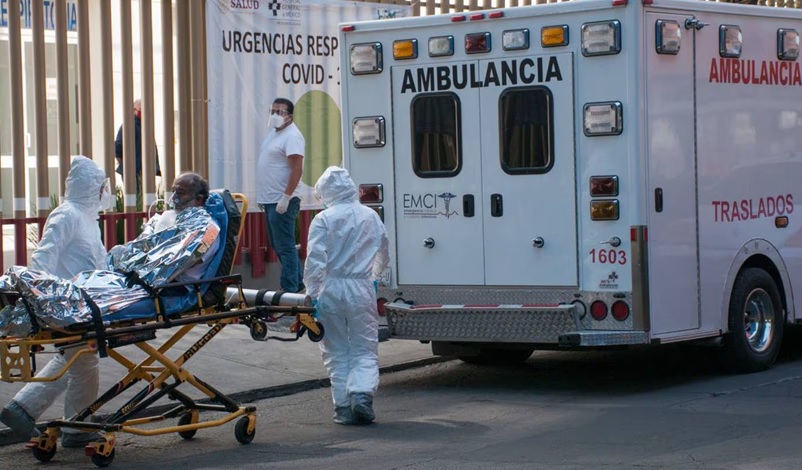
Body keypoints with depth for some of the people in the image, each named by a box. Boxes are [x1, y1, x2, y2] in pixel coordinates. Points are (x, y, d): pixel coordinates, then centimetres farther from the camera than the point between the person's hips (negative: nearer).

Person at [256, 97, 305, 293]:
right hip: (269, 200, 10)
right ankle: (298, 281, 26)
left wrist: (285, 198, -24)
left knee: (284, 247, -6)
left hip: (282, 202, -10)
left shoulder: (292, 136, -14)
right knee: (278, 245, 17)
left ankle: (290, 288, -2)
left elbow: (297, 170, -21)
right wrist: (263, 196, 19)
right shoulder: (274, 132, 15)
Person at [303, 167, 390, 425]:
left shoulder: (324, 219, -6)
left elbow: (315, 260, -13)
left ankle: (344, 406, 6)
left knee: (337, 352, 8)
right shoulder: (371, 216, 8)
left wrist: (311, 294, -10)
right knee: (365, 349, 8)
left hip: (331, 290, -2)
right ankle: (362, 393, -15)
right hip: (361, 288, 2)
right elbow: (383, 255, 21)